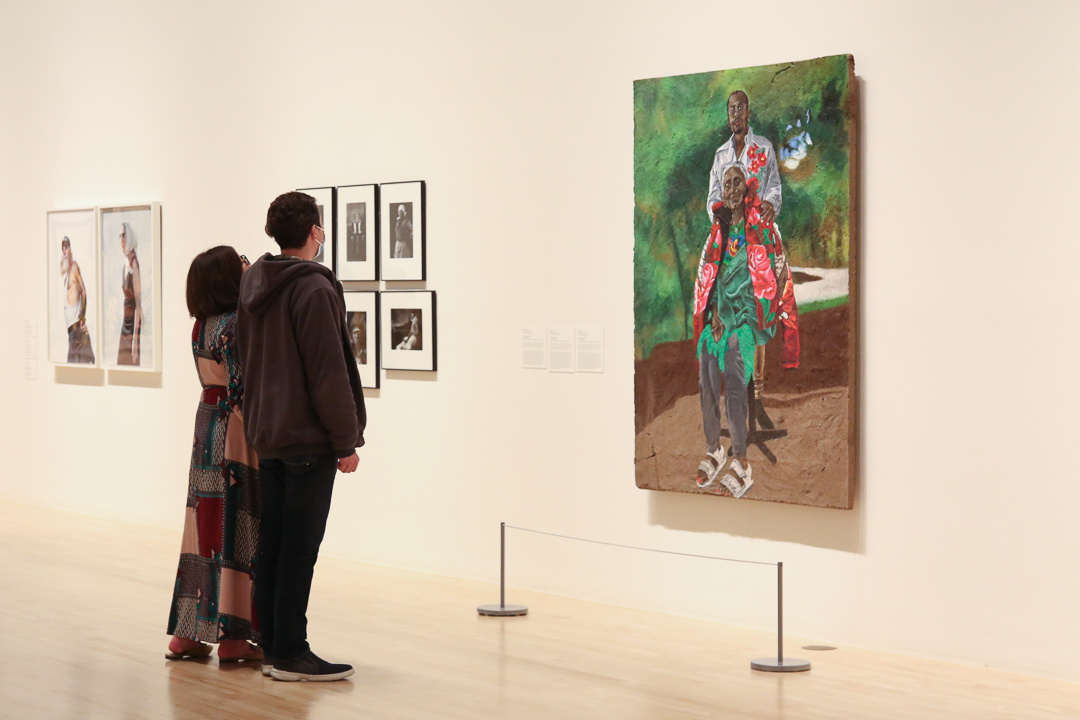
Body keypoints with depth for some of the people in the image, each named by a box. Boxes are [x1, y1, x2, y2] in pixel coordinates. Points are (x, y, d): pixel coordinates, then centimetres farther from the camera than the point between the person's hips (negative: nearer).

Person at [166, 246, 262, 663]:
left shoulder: (201, 326, 9)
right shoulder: (234, 325, -17)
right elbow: (242, 389, -21)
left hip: (207, 426, 8)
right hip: (236, 430, -8)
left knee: (204, 525, 11)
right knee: (235, 528, -4)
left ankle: (186, 633, 14)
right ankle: (232, 636, -1)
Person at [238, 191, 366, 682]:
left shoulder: (253, 286, 12)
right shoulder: (314, 289, -14)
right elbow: (329, 374, -16)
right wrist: (347, 440, -11)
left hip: (266, 436, 8)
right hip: (309, 439, -8)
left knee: (272, 544, 11)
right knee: (300, 548, -5)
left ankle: (272, 647, 15)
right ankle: (290, 655, -2)